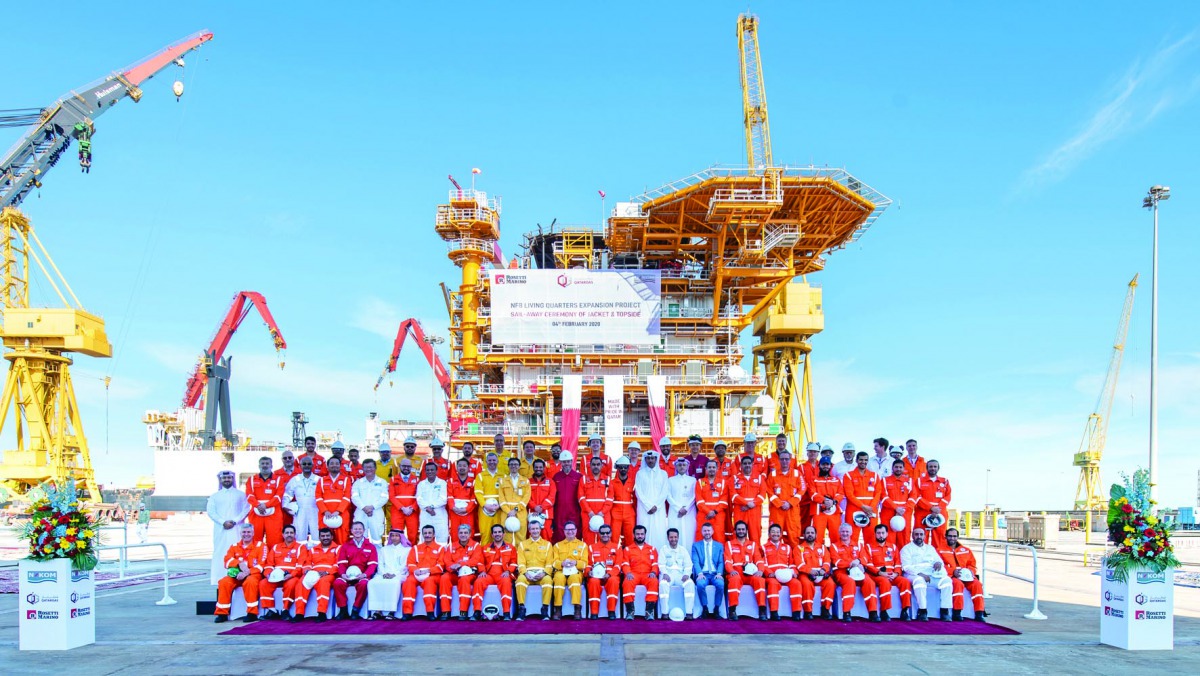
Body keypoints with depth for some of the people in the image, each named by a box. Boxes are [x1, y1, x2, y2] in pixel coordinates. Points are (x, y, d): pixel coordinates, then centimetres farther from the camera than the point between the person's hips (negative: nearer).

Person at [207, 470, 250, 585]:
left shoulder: (240, 494, 13)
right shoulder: (215, 496, 15)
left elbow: (246, 509, 4)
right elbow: (210, 511, 4)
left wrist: (235, 521, -10)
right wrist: (223, 522, -10)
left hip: (236, 529, -1)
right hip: (220, 529, 1)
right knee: (220, 552, -6)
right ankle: (220, 580, -7)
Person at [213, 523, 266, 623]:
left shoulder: (260, 546, 3)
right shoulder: (234, 546, 14)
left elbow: (261, 565, -7)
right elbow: (227, 561, 1)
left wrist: (247, 572, -21)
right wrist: (239, 563, -18)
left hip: (253, 574, -4)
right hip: (236, 574, 4)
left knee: (250, 581, -36)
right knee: (223, 582, -24)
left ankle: (252, 613, -29)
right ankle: (222, 613, -15)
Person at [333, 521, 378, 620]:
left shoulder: (371, 546, 11)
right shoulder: (345, 546, 16)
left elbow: (372, 564, 1)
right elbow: (342, 563, 6)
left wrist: (364, 574, -18)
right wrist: (343, 574, -16)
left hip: (362, 575, -2)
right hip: (348, 575, 2)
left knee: (363, 584, -36)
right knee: (337, 583, -29)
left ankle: (355, 610, -18)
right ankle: (343, 610, -14)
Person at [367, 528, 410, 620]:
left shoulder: (407, 549, 15)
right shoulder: (384, 549, 27)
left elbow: (405, 565, 3)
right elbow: (380, 564, 16)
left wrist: (394, 574, -12)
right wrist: (384, 573, -5)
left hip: (399, 575, -3)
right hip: (384, 574, 3)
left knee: (394, 582, -39)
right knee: (372, 582, -29)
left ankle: (391, 612, -40)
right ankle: (377, 611, -33)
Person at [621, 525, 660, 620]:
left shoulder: (652, 549, 19)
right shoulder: (628, 549, 16)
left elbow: (655, 564, 10)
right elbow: (625, 564, 5)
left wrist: (653, 572, -12)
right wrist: (628, 573, -17)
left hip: (647, 574, 1)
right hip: (633, 574, -1)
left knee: (654, 581, -36)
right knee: (627, 582, -37)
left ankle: (649, 611, -34)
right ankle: (630, 611, -32)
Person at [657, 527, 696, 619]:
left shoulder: (683, 550, 17)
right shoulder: (663, 550, 13)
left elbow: (688, 565, 8)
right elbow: (661, 564, 1)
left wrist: (686, 574, -12)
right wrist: (664, 573, -18)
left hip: (680, 574, 1)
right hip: (668, 574, -1)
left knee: (690, 583, -30)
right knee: (663, 584, -36)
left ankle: (689, 612, -30)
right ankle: (664, 612, -33)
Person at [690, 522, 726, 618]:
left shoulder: (719, 545, 16)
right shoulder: (696, 545, 13)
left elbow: (721, 562, 7)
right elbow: (695, 562, 1)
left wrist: (719, 573, -13)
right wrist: (700, 573, -18)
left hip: (715, 574, 1)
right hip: (703, 573, -1)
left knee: (720, 584, -33)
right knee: (700, 584, -35)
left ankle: (716, 609, -17)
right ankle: (705, 608, -17)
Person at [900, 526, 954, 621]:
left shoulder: (930, 548, 24)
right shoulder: (906, 549, 8)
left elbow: (939, 560, 17)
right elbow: (906, 567, -4)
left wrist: (939, 563, -10)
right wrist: (920, 574, -18)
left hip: (931, 575, 5)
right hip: (914, 575, -5)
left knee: (946, 580, -22)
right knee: (919, 580, -39)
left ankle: (945, 610, -21)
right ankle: (922, 611, -33)